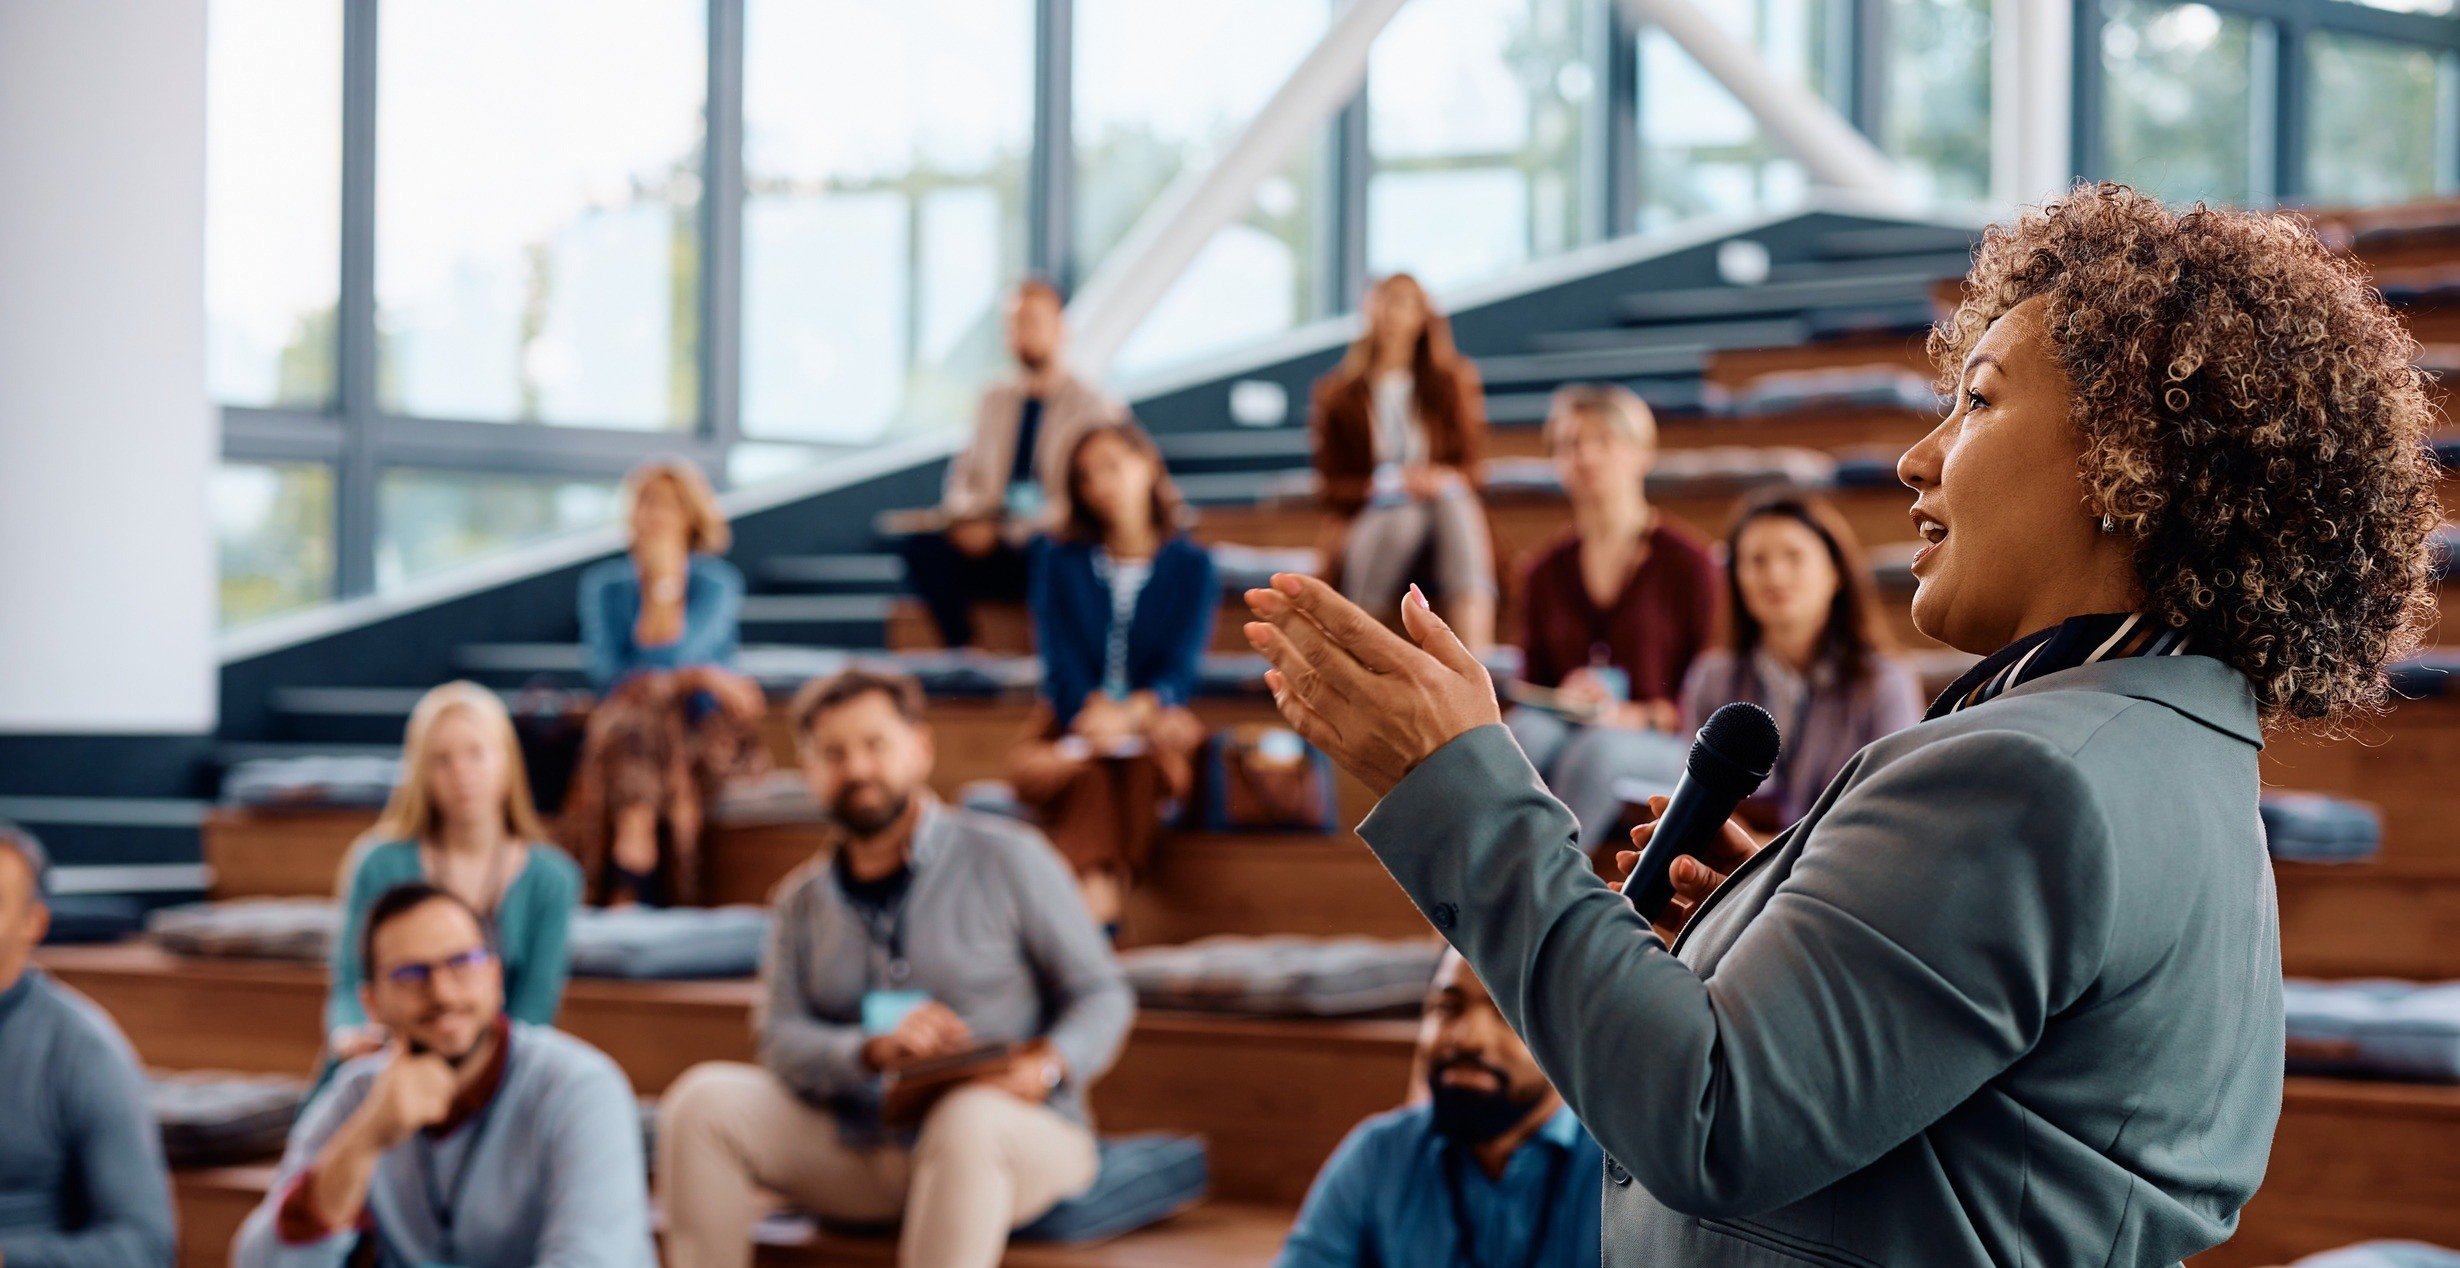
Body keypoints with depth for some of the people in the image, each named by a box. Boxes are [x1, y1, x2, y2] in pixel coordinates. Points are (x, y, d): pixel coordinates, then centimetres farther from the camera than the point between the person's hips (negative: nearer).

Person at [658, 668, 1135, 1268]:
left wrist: (1049, 1064, -21)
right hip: (859, 1149, 4)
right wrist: (872, 1051, -21)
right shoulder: (803, 900, 14)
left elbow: (1102, 994, 1)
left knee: (968, 1118, -39)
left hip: (1020, 1135, -4)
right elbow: (781, 1040, 1)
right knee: (705, 1098, -15)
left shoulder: (1008, 859, 2)